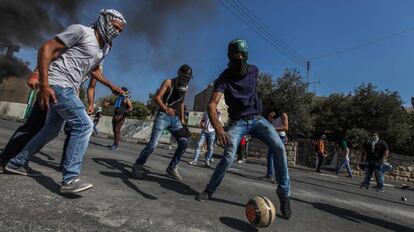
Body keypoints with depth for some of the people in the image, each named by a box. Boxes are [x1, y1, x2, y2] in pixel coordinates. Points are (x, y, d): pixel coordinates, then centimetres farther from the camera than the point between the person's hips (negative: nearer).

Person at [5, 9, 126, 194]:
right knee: (84, 125, -19)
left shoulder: (104, 48, 16)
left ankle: (17, 163, 34)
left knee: (51, 130, 17)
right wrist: (44, 84, -21)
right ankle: (70, 179, -16)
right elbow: (47, 48, -13)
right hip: (58, 84, -9)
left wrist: (111, 86, 27)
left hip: (68, 88, 9)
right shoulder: (81, 31, -9)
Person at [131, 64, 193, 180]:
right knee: (153, 143, -16)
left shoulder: (185, 88, 13)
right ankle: (137, 166, 1)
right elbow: (157, 97, -14)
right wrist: (165, 108, -33)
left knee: (184, 143, 0)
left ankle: (172, 168, 13)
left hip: (175, 118, 6)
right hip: (163, 116, -6)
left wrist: (182, 120, 18)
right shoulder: (168, 82, -5)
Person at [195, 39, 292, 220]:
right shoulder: (224, 78, -13)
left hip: (257, 119, 3)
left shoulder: (254, 70, 0)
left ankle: (284, 192, -4)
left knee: (279, 147, -20)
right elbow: (212, 105, -28)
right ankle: (209, 190, 1)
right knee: (229, 155, -23)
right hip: (238, 122, -3)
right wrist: (218, 128, -45)